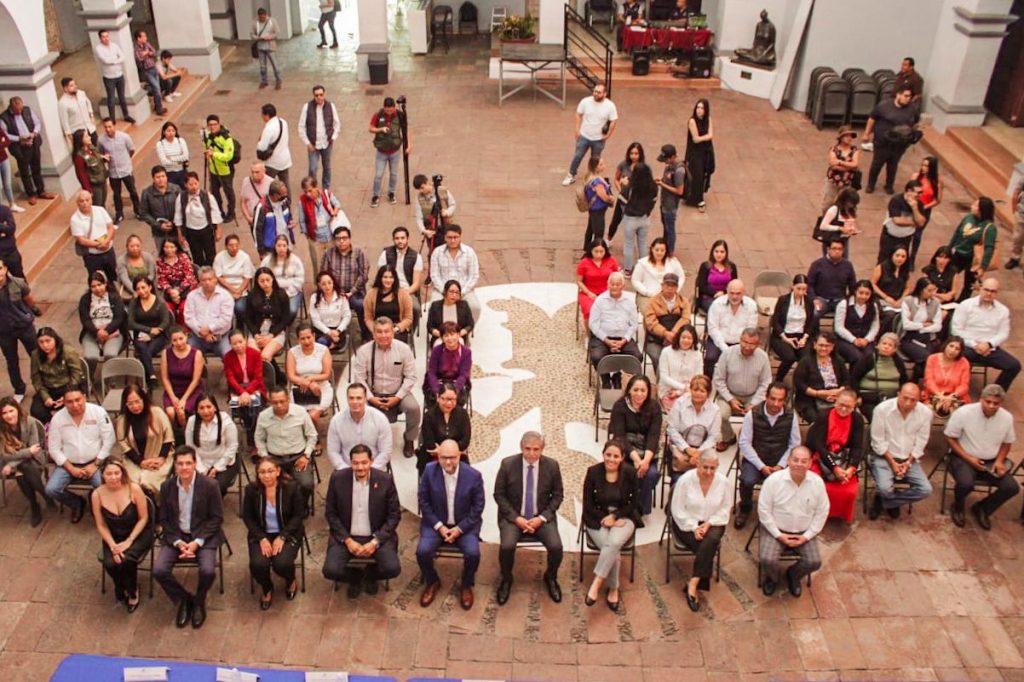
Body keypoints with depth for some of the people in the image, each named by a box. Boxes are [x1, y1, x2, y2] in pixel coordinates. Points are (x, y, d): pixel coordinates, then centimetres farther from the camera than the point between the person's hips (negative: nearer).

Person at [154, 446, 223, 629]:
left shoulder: (209, 485, -13)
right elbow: (164, 519, 4)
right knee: (159, 570, -19)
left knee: (208, 571, -26)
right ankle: (184, 600, 9)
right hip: (176, 536, 3)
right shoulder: (167, 487, -4)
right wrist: (178, 542, -11)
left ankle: (199, 602, 8)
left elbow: (217, 518, -7)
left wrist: (197, 542, -15)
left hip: (203, 535, -3)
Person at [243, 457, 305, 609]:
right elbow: (247, 517, -1)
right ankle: (267, 589, 12)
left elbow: (298, 515, -7)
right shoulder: (251, 489, -9)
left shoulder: (291, 487, -14)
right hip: (261, 534, 2)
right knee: (258, 564, -26)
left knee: (282, 564, -27)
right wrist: (262, 538, -13)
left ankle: (291, 581, 14)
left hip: (288, 533, -2)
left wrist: (282, 537, -17)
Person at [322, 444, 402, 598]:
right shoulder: (337, 478, -9)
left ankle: (370, 574, 15)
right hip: (345, 536, 1)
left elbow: (395, 514, -4)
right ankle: (355, 577, 14)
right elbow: (331, 513, -1)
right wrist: (347, 540, -11)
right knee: (330, 570, -22)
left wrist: (375, 541, -14)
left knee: (393, 568, -22)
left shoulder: (385, 479, -11)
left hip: (377, 535, 0)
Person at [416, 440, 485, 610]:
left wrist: (459, 529, -13)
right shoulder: (429, 471, -12)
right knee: (422, 551, -22)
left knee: (473, 553, -25)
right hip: (436, 523, 1)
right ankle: (432, 582, 11)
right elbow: (424, 501, -4)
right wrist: (439, 526, -11)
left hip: (464, 524, -1)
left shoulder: (473, 475, -15)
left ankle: (466, 586, 8)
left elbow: (478, 507, -5)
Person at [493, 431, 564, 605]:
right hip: (513, 516, -1)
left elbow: (557, 495, 3)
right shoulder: (507, 464, -10)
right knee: (507, 546, -27)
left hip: (541, 517, 1)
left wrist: (542, 518, -11)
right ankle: (506, 579, 4)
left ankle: (550, 578, 11)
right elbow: (499, 495, -3)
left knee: (556, 546, -22)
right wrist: (516, 518, -13)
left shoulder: (552, 465, -7)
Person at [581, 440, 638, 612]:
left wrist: (614, 516, -15)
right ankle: (613, 589, -8)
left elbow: (633, 503, -1)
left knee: (614, 542, -33)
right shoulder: (593, 472, -9)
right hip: (597, 519, 0)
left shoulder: (630, 473, -7)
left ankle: (596, 583, -25)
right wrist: (605, 519, -17)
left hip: (622, 518, 1)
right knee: (613, 550, -27)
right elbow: (588, 505, -4)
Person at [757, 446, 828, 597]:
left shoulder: (817, 482, -9)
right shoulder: (773, 480, -17)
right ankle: (772, 578, 16)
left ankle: (793, 576, 18)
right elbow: (764, 511, -11)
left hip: (804, 532, 2)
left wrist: (806, 536, -8)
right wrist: (779, 535, -15)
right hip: (776, 530, -2)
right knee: (767, 560, -23)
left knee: (814, 562, -17)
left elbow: (822, 513, -1)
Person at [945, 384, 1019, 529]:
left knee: (1012, 487, -15)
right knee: (966, 484, -33)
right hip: (963, 458, -4)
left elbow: (1007, 443, 11)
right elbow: (950, 438, -9)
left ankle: (982, 509, 13)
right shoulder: (964, 412, -17)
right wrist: (968, 458, -18)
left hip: (991, 461, 4)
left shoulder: (1007, 417, -5)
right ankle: (957, 508, 5)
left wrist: (1000, 460, -7)